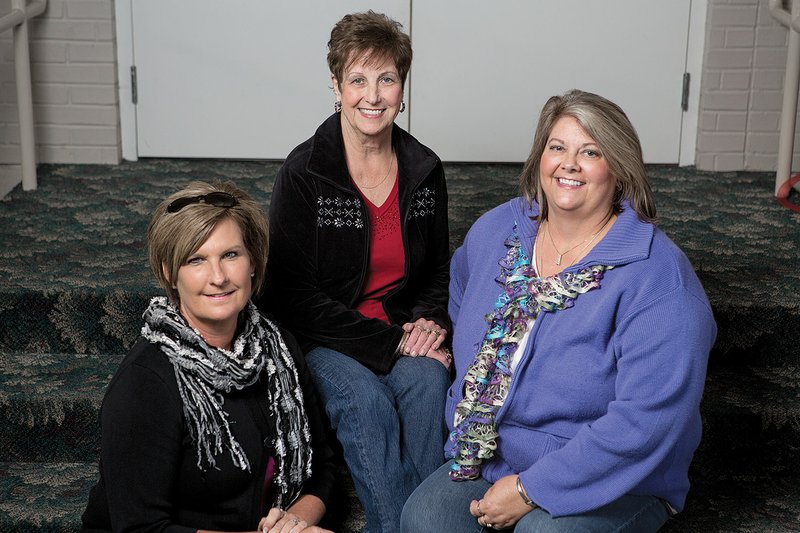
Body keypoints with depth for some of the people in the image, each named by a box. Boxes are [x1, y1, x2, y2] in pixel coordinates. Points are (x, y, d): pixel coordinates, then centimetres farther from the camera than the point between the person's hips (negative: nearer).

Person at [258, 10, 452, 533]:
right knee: (366, 401, -32)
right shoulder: (303, 173, -9)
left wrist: (429, 322, -5)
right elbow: (295, 297, -10)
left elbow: (440, 270, 18)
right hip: (324, 341, -3)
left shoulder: (425, 170, 5)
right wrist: (388, 343, -16)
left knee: (426, 382, -29)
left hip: (405, 335, 3)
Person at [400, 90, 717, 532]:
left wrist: (531, 490, -23)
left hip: (611, 484, -4)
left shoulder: (658, 279, -18)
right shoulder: (495, 230, 2)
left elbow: (648, 418, -25)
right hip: (489, 460, 4)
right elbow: (461, 301, 24)